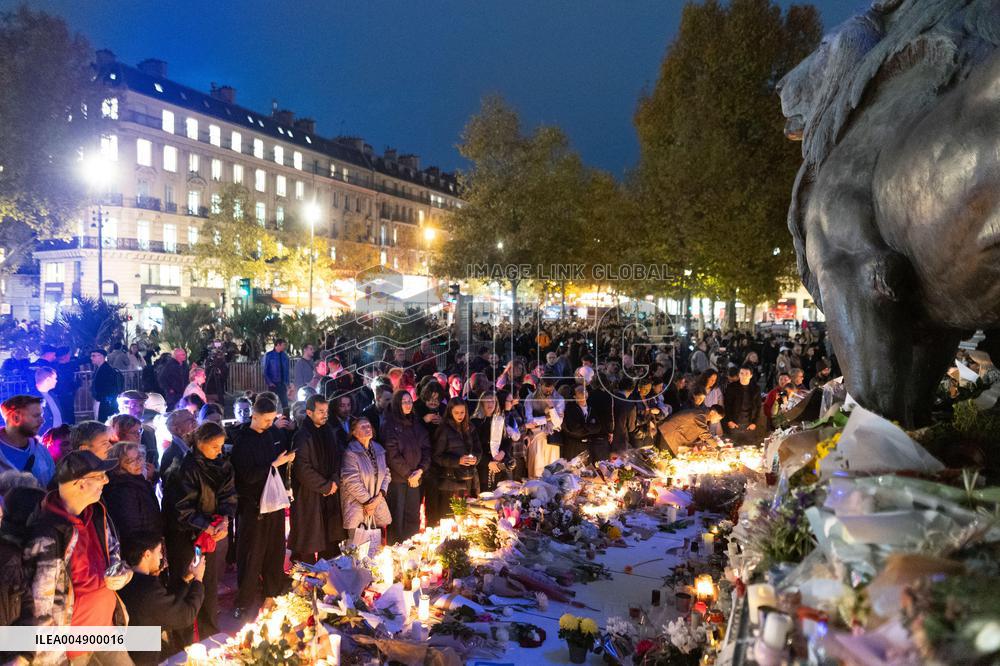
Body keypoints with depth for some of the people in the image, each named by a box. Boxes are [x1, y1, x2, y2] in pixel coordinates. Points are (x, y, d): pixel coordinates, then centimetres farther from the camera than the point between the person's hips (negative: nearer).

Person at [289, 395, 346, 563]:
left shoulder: (330, 433, 8)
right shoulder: (302, 437, -13)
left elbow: (339, 458, 13)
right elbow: (302, 469, -17)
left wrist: (335, 481, -3)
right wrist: (326, 486, -11)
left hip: (330, 494, 7)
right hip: (309, 496, -6)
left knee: (331, 537, 12)